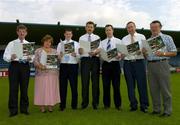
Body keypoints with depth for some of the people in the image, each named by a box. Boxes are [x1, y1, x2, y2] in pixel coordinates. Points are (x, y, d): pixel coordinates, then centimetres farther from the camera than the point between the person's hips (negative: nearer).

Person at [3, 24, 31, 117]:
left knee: (24, 88, 7)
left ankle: (24, 108, 19)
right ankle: (13, 110, 12)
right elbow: (5, 56, -1)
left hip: (25, 66, 1)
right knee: (13, 88, 1)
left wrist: (30, 58, -18)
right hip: (14, 65, -1)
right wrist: (11, 58, -22)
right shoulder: (11, 43, 7)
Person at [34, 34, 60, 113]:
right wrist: (39, 65, -19)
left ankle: (50, 105, 10)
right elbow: (35, 61, -1)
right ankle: (42, 106, 6)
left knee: (51, 89, 2)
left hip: (53, 73, 2)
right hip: (41, 73, -2)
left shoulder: (54, 51, 15)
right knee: (42, 89, -2)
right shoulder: (38, 51, 8)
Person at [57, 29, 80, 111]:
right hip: (63, 65, 1)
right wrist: (59, 55, -17)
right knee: (62, 86, 3)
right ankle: (62, 105, 16)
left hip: (73, 66, -1)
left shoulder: (76, 44, 11)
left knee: (74, 86, 3)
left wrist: (75, 55, -20)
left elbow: (79, 56, 0)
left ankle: (74, 105, 16)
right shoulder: (60, 44, 13)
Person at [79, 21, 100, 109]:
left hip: (95, 59, 0)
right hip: (85, 59, 0)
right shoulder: (81, 38, 12)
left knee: (95, 81, 3)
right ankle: (85, 102, 12)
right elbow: (80, 52, 3)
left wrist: (95, 52, -20)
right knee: (85, 81, 0)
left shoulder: (97, 37, 12)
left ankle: (95, 102, 13)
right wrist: (80, 50, -21)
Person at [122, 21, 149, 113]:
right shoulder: (124, 39, 14)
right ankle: (133, 105, 18)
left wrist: (140, 51, -20)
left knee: (142, 84, -2)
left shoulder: (141, 37, 9)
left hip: (139, 62, -2)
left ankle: (144, 106, 11)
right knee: (130, 85, 5)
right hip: (128, 63, 2)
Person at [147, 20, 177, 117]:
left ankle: (167, 110, 9)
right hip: (150, 65, 4)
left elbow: (174, 52, 1)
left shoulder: (167, 38, 6)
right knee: (153, 89, 8)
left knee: (165, 88, -2)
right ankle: (156, 109, 19)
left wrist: (163, 53, -16)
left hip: (162, 64, -4)